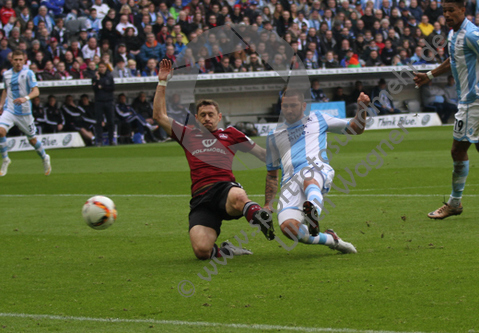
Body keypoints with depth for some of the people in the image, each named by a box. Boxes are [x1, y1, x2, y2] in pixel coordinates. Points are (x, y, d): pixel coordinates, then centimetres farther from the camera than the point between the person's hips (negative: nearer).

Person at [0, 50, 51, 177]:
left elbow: (36, 91, -17)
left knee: (31, 139, 9)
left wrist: (26, 98, -35)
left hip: (24, 111, -3)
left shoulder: (28, 73, -8)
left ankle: (45, 158, 36)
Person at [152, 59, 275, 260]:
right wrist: (162, 82, 23)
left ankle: (256, 214, -22)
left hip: (225, 186, -2)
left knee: (238, 197, -46)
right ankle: (224, 251, 6)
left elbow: (261, 153, 33)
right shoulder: (188, 135, 29)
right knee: (201, 250, -22)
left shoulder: (230, 134, 27)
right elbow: (159, 116, 26)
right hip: (200, 196, 3)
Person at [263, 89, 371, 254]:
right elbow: (272, 174, 34)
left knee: (309, 178, -43)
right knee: (287, 227, -27)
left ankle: (314, 211, -74)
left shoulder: (317, 119, 26)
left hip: (318, 171, -2)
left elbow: (355, 128, 30)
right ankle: (330, 240, -11)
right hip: (290, 183, 2)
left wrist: (362, 108, 11)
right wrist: (268, 203, 23)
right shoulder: (274, 136, 30)